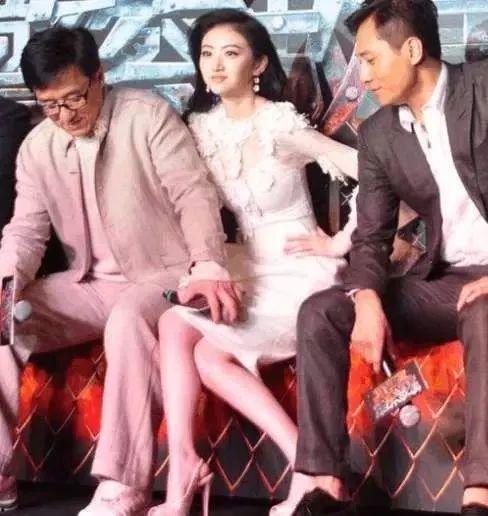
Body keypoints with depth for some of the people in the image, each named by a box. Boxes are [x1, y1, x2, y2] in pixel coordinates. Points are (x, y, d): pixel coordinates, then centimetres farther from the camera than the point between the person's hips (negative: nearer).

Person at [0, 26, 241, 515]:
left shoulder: (148, 115, -10)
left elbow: (194, 193, -16)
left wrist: (207, 266, -33)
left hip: (161, 276, -5)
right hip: (86, 286, 6)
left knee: (127, 322, -39)